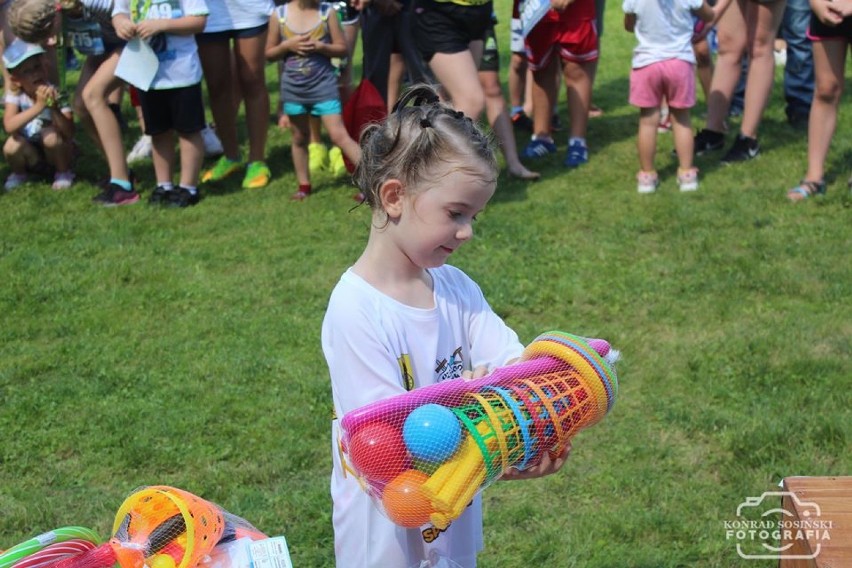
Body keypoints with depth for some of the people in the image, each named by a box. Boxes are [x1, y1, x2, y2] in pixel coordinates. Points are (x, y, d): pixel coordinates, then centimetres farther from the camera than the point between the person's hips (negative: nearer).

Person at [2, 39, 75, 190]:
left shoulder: (56, 93, -21)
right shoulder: (15, 94, -16)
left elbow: (69, 133, -31)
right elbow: (9, 126, -36)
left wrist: (54, 108, -47)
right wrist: (38, 106, -47)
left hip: (55, 149, -1)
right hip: (31, 152, 2)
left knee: (51, 134, -32)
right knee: (12, 145, -29)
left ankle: (64, 173, -4)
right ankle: (18, 173, 6)